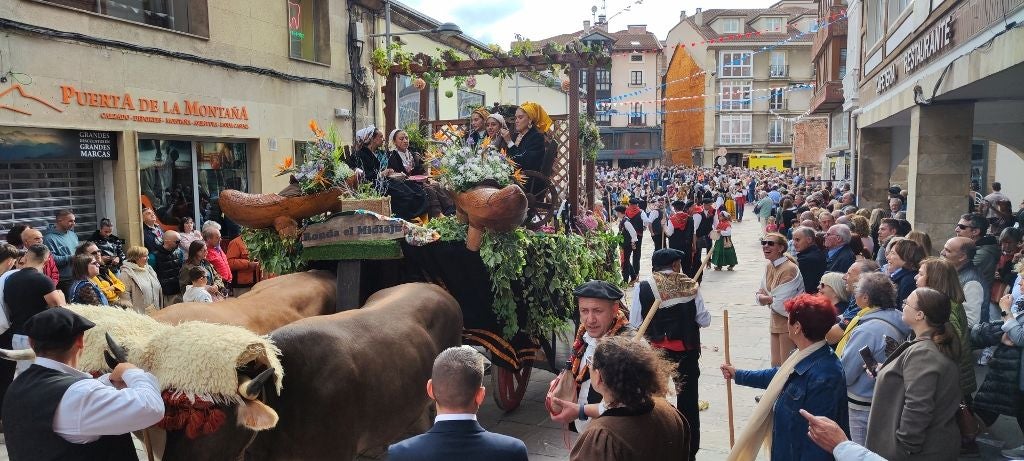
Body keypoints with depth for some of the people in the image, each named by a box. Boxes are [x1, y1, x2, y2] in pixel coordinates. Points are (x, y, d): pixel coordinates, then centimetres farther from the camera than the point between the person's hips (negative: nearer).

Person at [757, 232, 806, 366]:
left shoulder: (789, 269, -23)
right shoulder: (769, 266, 4)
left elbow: (781, 303, -25)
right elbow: (760, 293, 7)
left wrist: (767, 298, -6)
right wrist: (772, 298, -14)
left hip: (788, 322, -8)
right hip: (776, 321, 8)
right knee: (775, 364, 16)